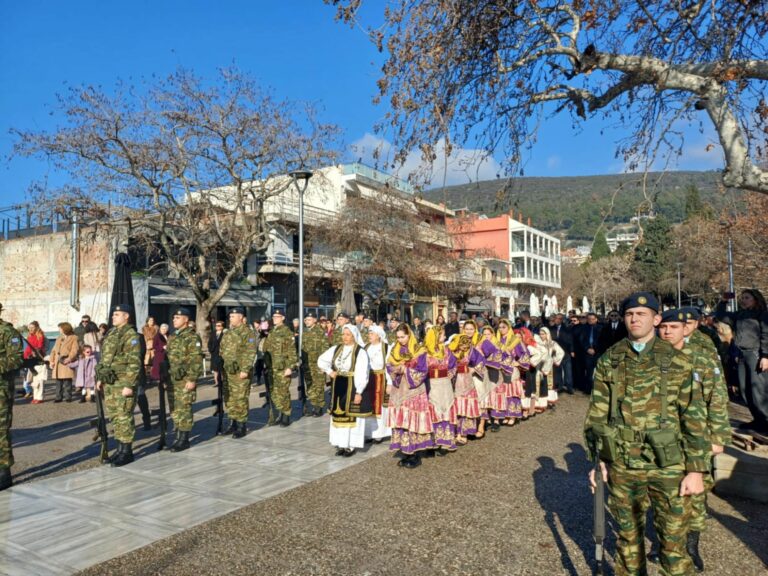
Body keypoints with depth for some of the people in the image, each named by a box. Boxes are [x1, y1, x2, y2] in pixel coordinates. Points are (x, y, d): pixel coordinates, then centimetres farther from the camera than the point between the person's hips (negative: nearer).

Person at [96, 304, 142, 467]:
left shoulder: (131, 335, -12)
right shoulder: (111, 334, 16)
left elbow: (134, 363, -18)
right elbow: (104, 358, 23)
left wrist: (129, 385, -21)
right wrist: (100, 378, 19)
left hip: (123, 383, -9)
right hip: (109, 383, 9)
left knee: (124, 417, -5)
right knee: (114, 416, 13)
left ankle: (127, 451, 3)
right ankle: (120, 448, 23)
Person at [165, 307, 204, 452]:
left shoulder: (192, 337, -10)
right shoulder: (173, 337, 16)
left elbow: (196, 360, -16)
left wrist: (192, 379, -21)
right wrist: (166, 376, 20)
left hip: (185, 380, -8)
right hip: (172, 379, 9)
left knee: (184, 410, -5)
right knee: (174, 410, 12)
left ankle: (184, 440, 2)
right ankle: (178, 436, 22)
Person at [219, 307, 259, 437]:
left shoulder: (247, 332, -8)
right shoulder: (227, 333, 17)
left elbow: (250, 353, -15)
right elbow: (222, 351, 22)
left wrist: (245, 370, -21)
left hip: (240, 372, -8)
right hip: (227, 372, 8)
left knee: (240, 399, -5)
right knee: (229, 399, 13)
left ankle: (241, 427, 4)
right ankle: (233, 424, 24)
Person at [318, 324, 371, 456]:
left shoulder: (360, 351, -12)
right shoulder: (336, 349, 5)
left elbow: (362, 374, -15)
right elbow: (321, 360, 15)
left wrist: (359, 392, -19)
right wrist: (329, 371, -1)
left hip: (352, 388, -6)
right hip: (338, 388, 6)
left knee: (351, 416, 0)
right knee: (339, 415, 11)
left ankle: (351, 445, 8)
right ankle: (341, 443, 21)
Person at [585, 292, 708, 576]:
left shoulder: (677, 362, -2)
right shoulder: (608, 361, 1)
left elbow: (694, 418, -2)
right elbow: (597, 414, 4)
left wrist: (696, 469, -4)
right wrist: (597, 460, 1)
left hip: (668, 467, -1)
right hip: (621, 467, 2)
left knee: (673, 538, 7)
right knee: (627, 535, 16)